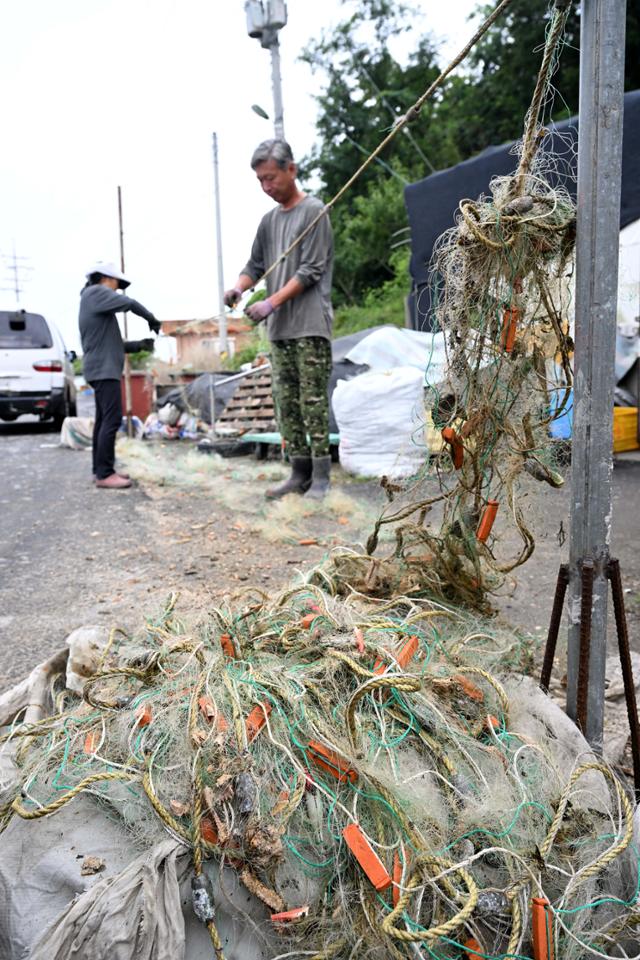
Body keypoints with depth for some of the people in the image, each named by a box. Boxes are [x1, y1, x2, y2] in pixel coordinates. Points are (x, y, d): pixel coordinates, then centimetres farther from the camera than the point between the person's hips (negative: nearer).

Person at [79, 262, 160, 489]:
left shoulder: (93, 301, 24)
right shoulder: (95, 292, -4)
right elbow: (129, 303, -13)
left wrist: (138, 345, 14)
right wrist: (151, 319, 3)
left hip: (102, 368, 10)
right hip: (104, 368, -10)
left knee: (103, 420, 9)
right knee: (112, 419, -15)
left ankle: (100, 470, 12)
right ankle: (104, 474, -16)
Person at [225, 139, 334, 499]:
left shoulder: (314, 211, -1)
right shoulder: (269, 220, 18)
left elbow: (311, 270, -9)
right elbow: (256, 265, 20)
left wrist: (271, 302, -15)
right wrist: (238, 287, -2)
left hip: (310, 325, -7)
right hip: (280, 328, 7)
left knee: (313, 400, -9)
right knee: (287, 403, 4)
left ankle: (321, 478, -5)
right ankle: (300, 473, 10)